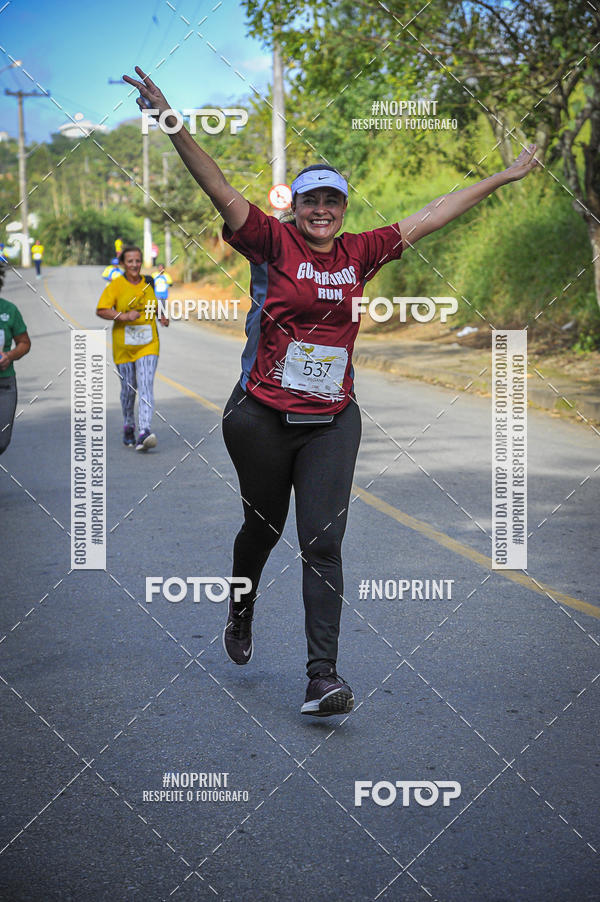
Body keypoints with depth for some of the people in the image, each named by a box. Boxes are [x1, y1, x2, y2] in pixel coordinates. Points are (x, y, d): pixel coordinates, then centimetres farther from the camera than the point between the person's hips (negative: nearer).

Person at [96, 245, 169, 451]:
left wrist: (163, 317, 3)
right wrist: (123, 316, -25)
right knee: (128, 388, 9)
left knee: (146, 386, -14)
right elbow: (101, 310, -11)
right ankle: (128, 428, 32)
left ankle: (144, 433, -23)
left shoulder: (149, 283, 6)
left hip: (148, 344, 1)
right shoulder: (116, 285, -4)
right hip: (123, 345, -1)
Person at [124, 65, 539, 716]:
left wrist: (502, 177, 20)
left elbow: (430, 217, 13)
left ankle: (323, 676, -7)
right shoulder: (273, 243, -4)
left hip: (333, 419, 2)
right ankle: (240, 617, 46)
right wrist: (173, 126, -30)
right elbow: (221, 193, -17)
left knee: (322, 542, -6)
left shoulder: (359, 253, 6)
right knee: (262, 526, 16)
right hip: (263, 415, -2)